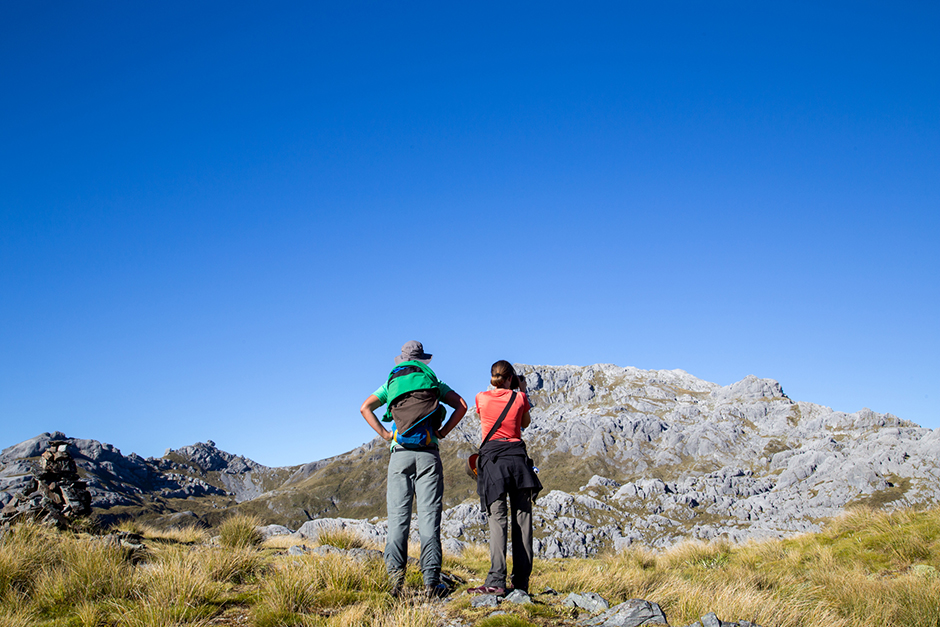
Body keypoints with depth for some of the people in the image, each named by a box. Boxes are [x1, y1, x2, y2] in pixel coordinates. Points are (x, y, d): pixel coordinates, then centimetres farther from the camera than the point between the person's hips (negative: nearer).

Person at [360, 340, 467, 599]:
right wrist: (442, 432, 6)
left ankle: (395, 569, -16)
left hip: (400, 453, 0)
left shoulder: (390, 384, 16)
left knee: (398, 515, 0)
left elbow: (365, 408, 5)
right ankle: (431, 579, -7)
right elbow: (461, 406, 4)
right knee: (429, 515, -2)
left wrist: (385, 434, 5)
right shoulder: (435, 382, 15)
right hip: (428, 454, 0)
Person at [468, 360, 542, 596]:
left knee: (498, 520, -7)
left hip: (492, 458, -1)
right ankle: (521, 581, 5)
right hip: (517, 457, 1)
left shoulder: (482, 398, 4)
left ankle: (496, 581, -18)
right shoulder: (519, 397, 5)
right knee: (522, 519, 5)